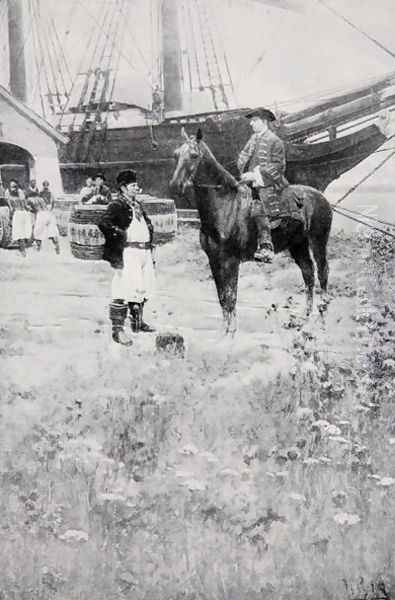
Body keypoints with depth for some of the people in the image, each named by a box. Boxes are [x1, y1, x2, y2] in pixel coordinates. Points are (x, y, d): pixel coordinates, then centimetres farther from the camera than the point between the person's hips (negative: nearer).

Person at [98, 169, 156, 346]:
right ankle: (117, 329, -9)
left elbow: (147, 222, 36)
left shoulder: (138, 205, 20)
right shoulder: (117, 205, -7)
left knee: (143, 289, 17)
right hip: (128, 253, -9)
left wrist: (150, 230, 18)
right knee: (124, 290, -11)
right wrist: (119, 235, -16)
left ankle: (137, 322, 32)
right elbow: (103, 223, -20)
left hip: (145, 251, 9)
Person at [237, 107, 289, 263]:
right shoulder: (253, 138, 17)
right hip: (253, 182, 8)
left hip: (269, 184, -8)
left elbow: (276, 166, -10)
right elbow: (243, 156, 20)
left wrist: (256, 174, -17)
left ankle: (266, 247, -25)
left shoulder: (275, 141, -4)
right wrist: (245, 172, 0)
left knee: (258, 208, -24)